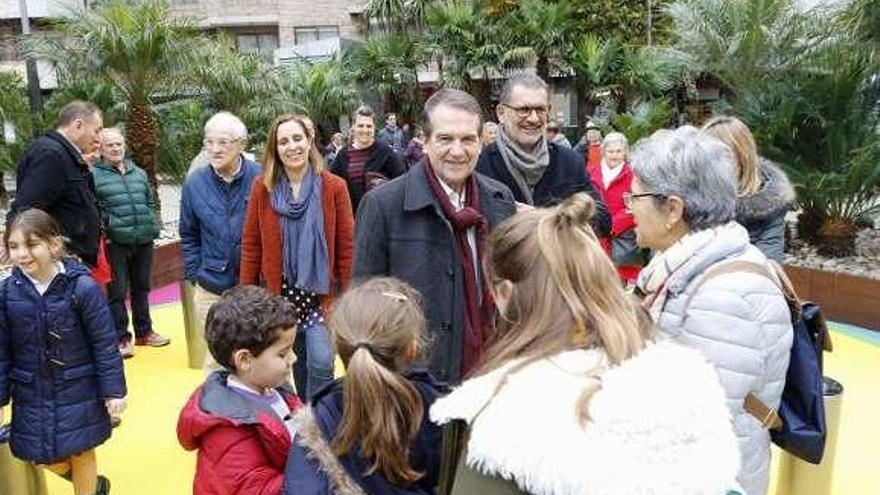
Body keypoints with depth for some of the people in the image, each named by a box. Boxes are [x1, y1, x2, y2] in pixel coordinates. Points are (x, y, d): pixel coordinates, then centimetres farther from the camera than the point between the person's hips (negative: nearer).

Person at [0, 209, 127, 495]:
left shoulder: (82, 288, -17)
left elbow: (105, 344, -12)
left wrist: (114, 391, -10)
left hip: (79, 392, -3)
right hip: (32, 395, 4)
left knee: (81, 454, 12)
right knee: (44, 458, 13)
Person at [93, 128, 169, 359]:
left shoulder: (139, 173, 13)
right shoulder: (94, 175, -4)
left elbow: (150, 202, 21)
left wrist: (152, 226, 10)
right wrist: (103, 233, -12)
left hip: (144, 241, 5)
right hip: (115, 243, -5)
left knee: (142, 288, 16)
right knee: (117, 292, -1)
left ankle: (144, 332, 30)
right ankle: (121, 338, 11)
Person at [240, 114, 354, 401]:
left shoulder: (334, 187, -6)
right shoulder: (263, 188, -2)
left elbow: (346, 247, -4)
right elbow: (251, 246, 2)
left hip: (321, 291, -2)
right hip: (279, 292, 2)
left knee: (321, 361, -11)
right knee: (297, 363, 13)